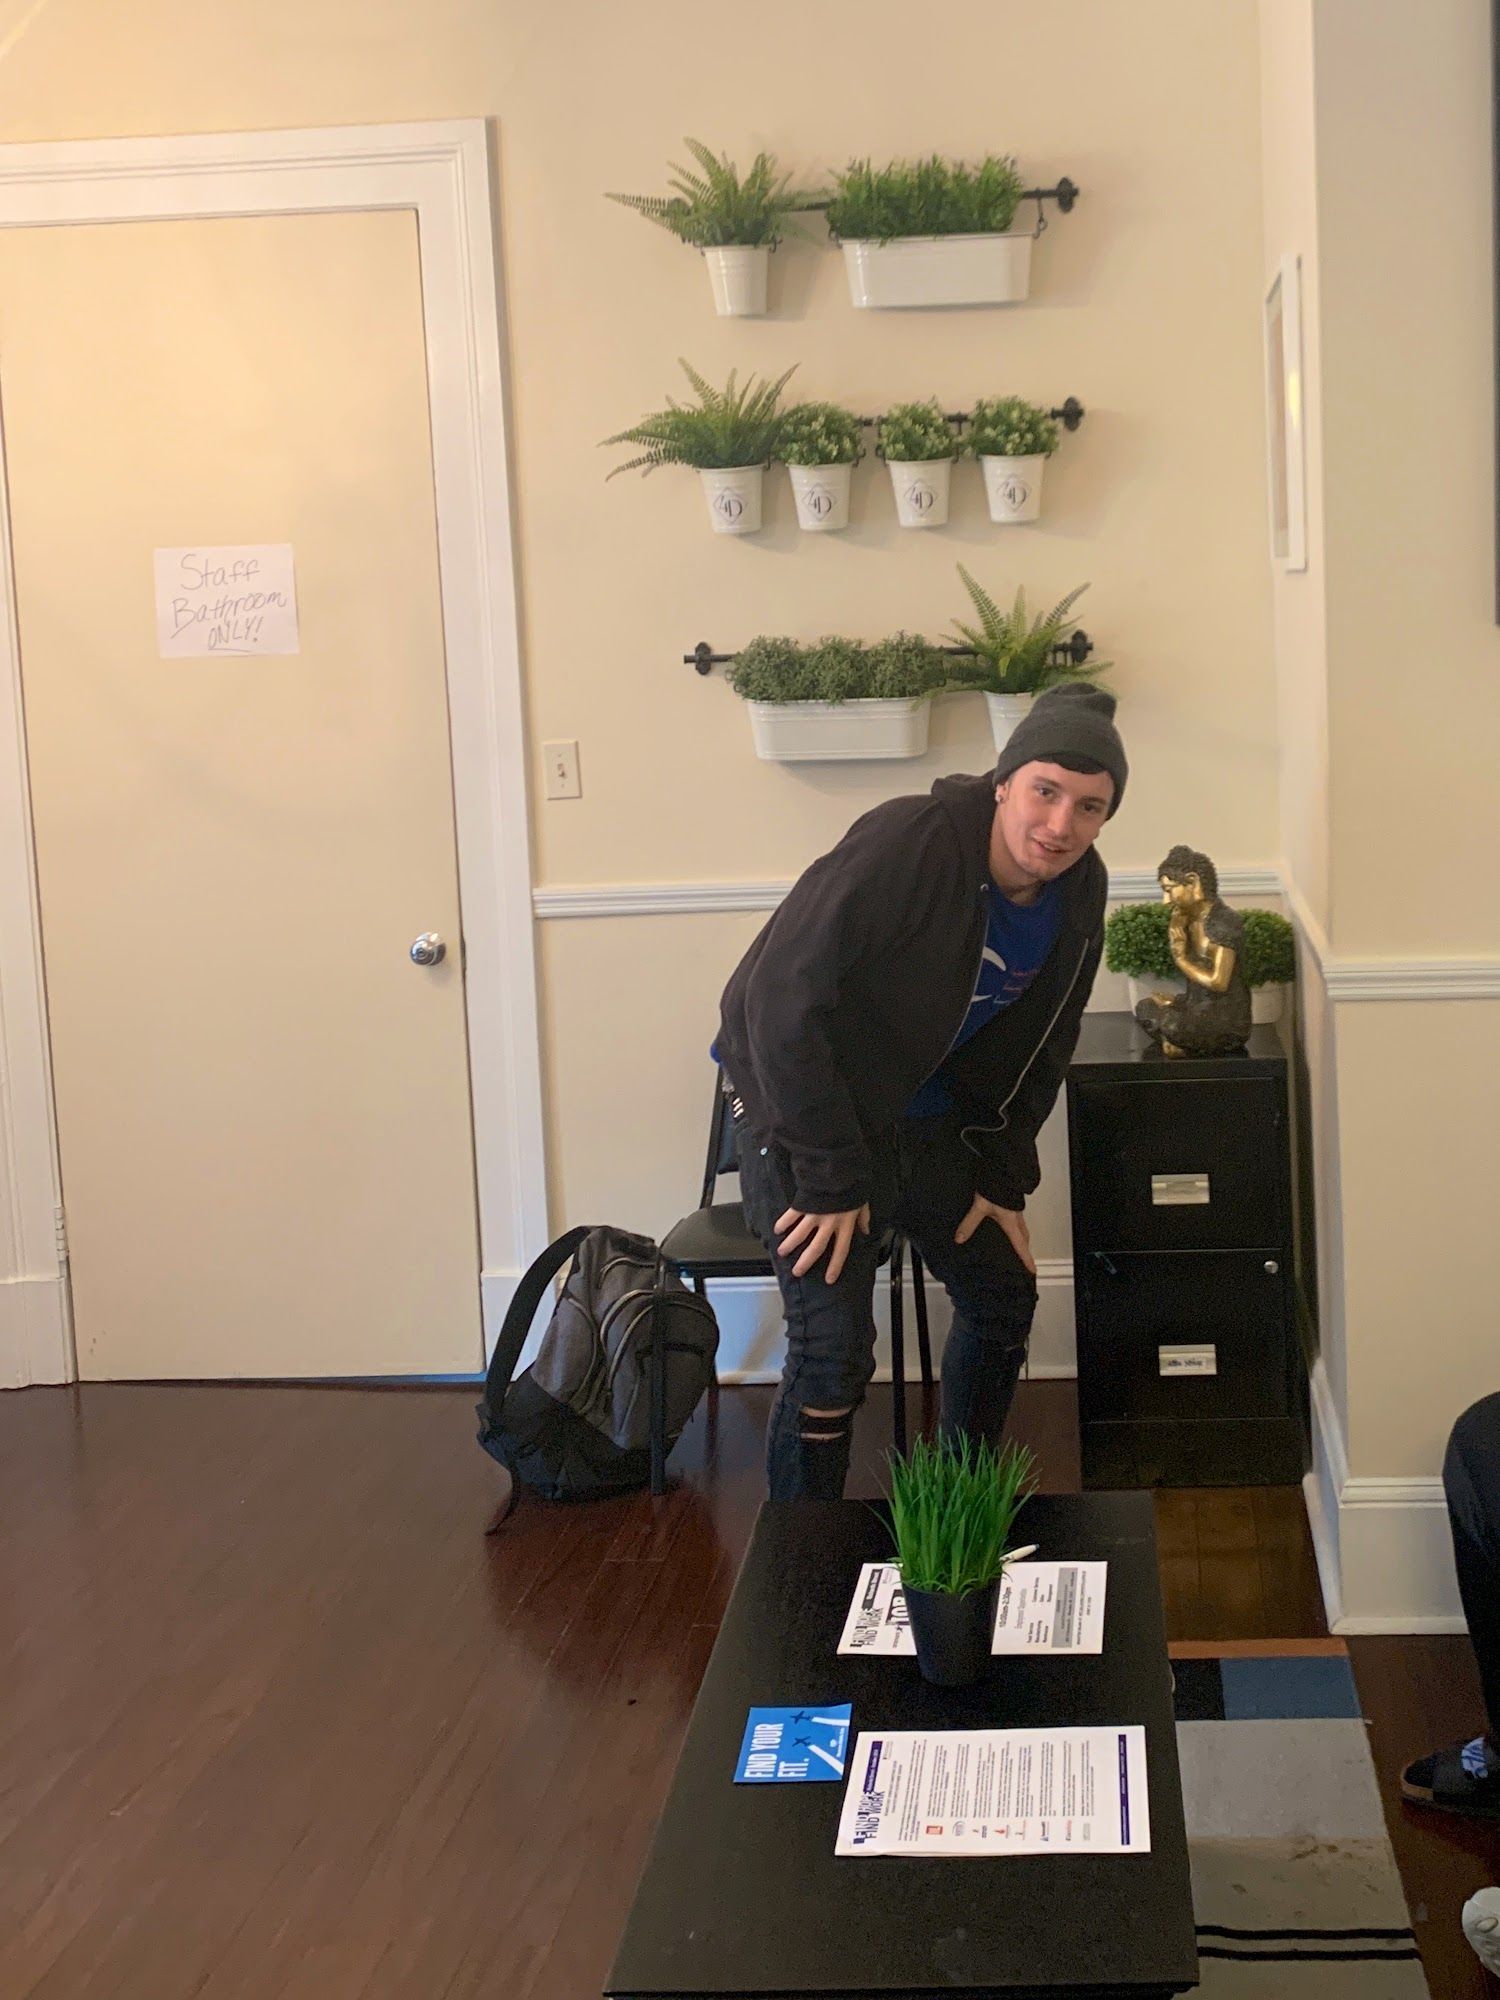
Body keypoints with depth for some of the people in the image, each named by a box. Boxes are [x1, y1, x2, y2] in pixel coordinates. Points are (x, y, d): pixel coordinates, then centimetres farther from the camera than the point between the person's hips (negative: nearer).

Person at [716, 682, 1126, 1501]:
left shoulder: (1078, 893, -7)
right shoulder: (908, 845, -31)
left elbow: (1035, 1049, 9)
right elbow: (784, 998, -31)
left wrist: (1002, 1179, 5)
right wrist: (830, 1179, -26)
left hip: (924, 1110, 8)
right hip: (798, 1096, -7)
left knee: (1003, 1299, 15)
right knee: (834, 1354, -13)